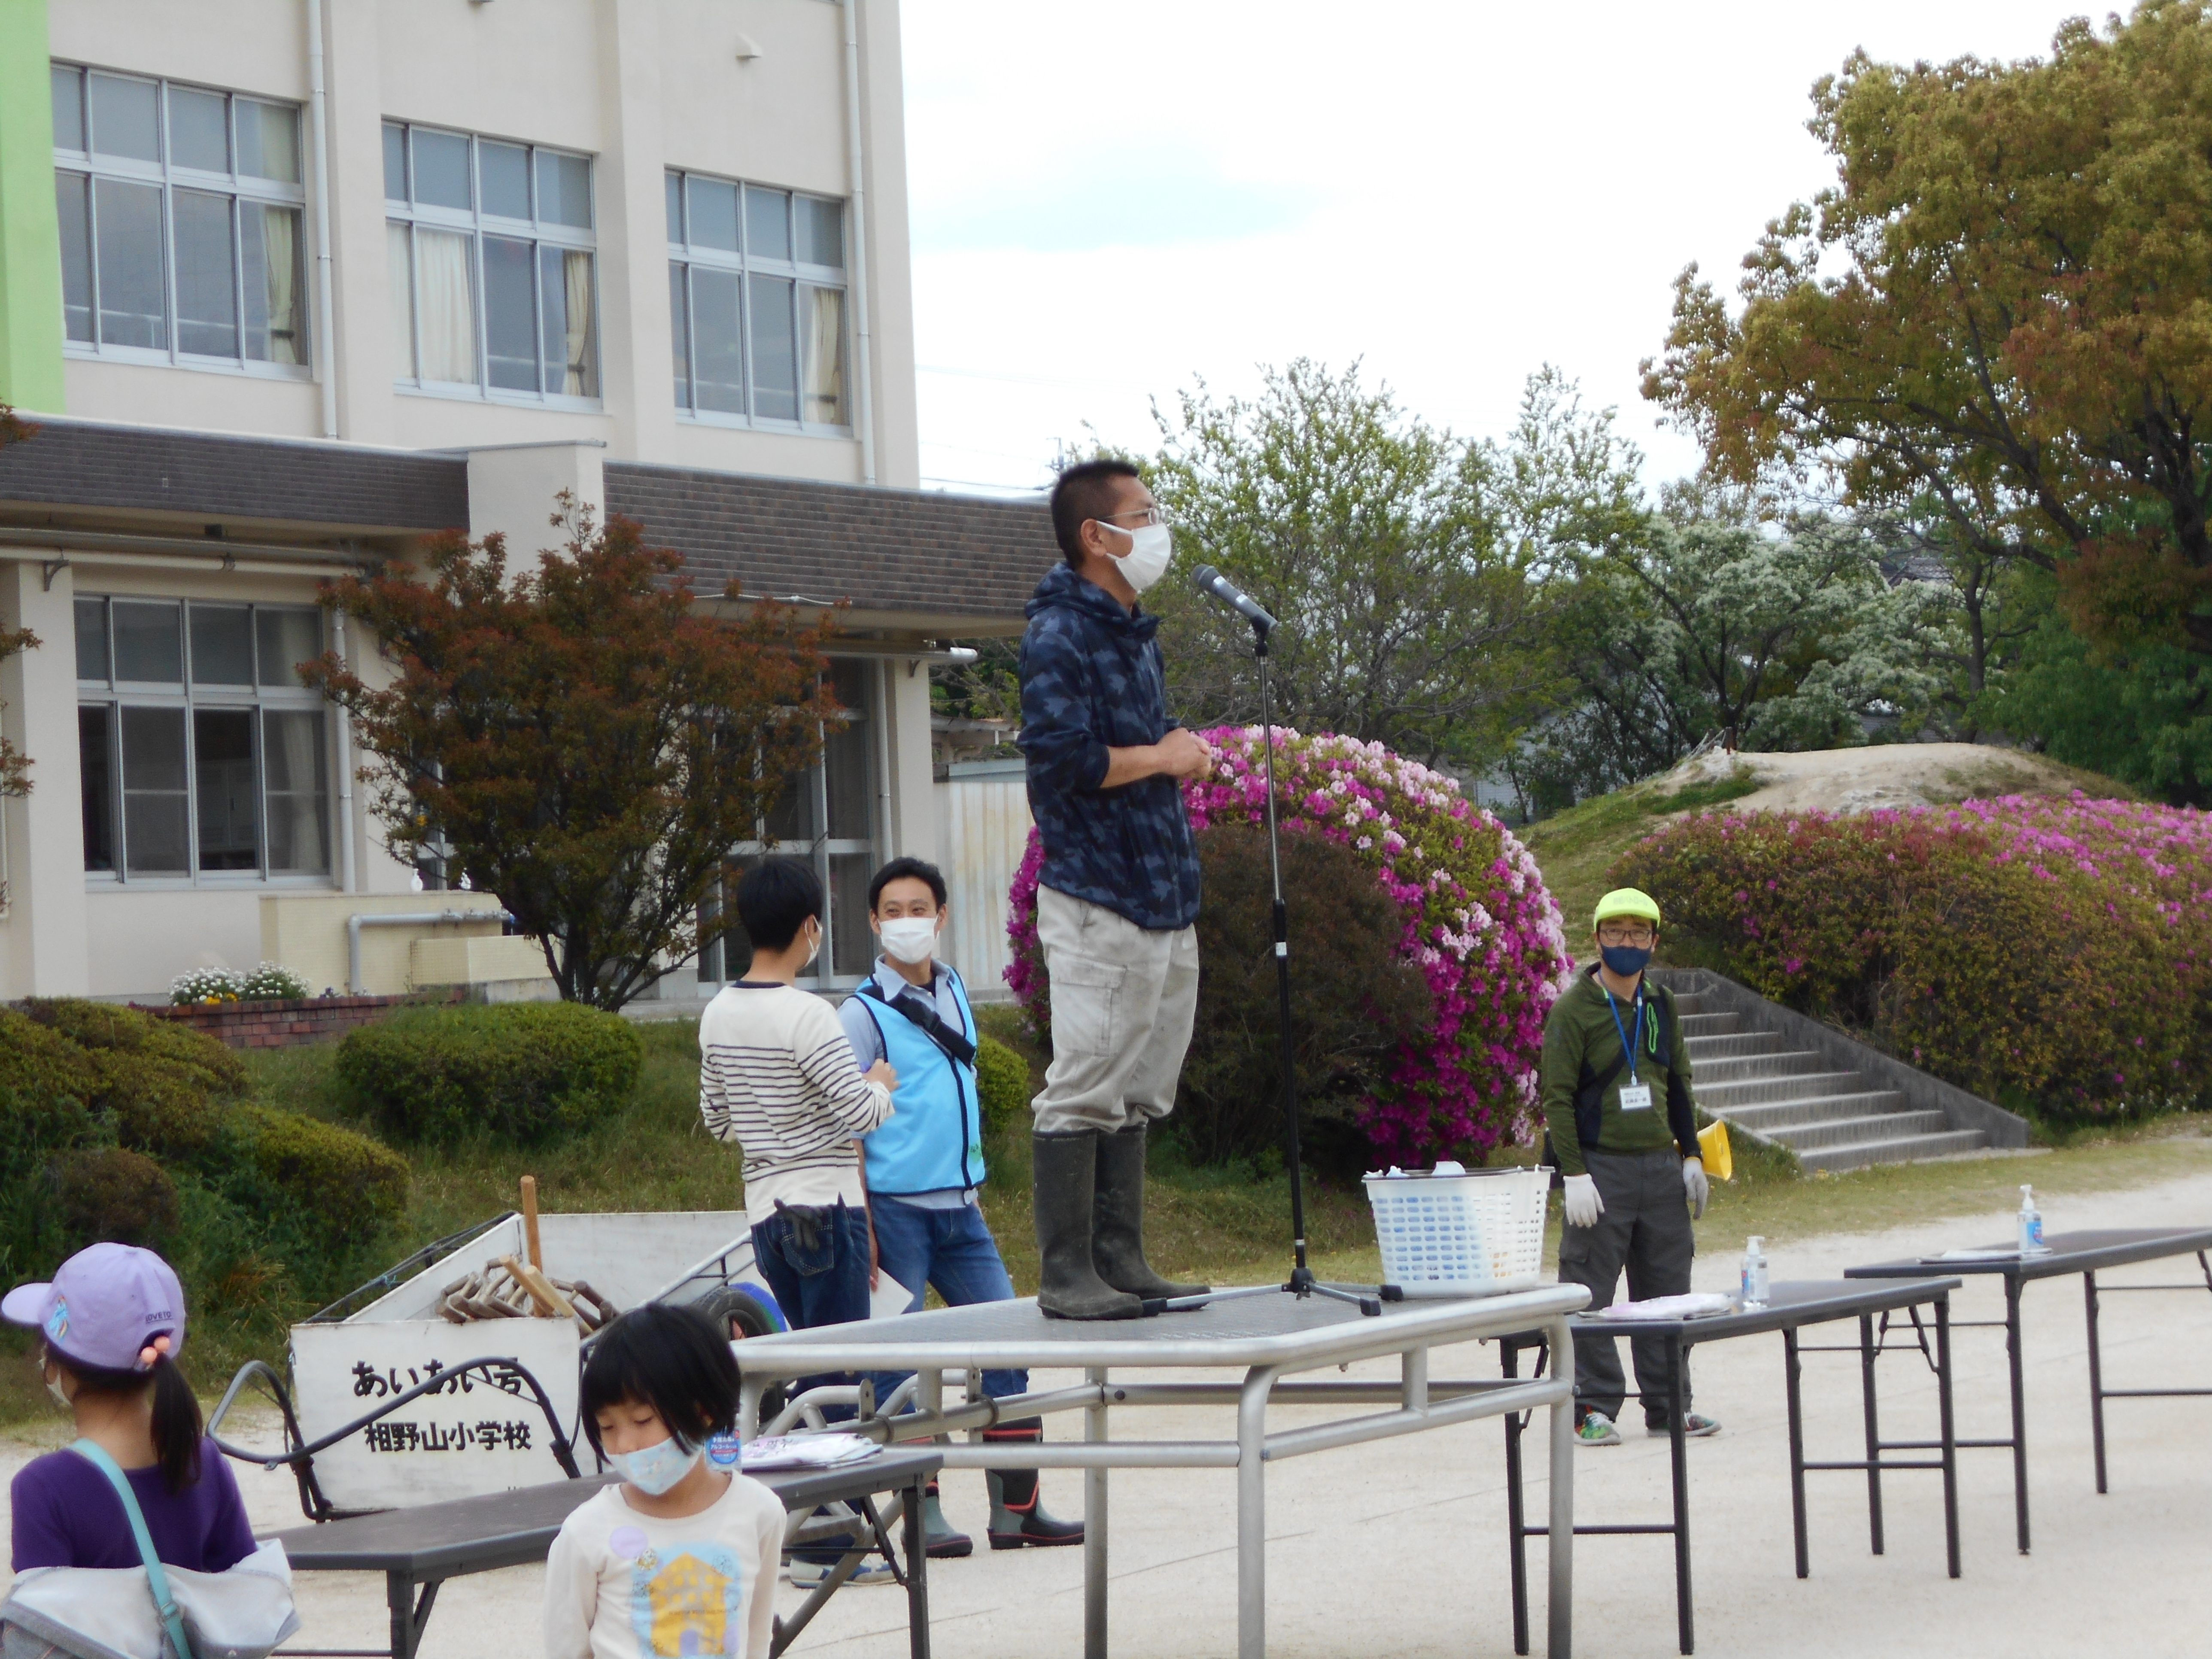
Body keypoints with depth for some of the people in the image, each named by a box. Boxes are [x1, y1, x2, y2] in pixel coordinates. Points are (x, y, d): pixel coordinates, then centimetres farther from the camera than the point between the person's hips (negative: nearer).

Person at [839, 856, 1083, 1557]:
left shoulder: (955, 993, 12)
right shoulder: (865, 1012, -6)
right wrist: (861, 1229, -14)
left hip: (960, 1206, 6)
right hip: (895, 1207, -6)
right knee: (900, 1359, -3)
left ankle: (1016, 1507, 8)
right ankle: (921, 1511, 2)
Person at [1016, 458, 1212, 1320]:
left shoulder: (1137, 634, 18)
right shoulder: (1058, 637, -12)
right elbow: (1062, 758, -23)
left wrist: (1182, 752, 6)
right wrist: (1163, 758, -11)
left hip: (1161, 896, 9)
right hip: (1096, 900, -9)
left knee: (1136, 1089, 12)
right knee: (1085, 1090, -7)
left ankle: (1120, 1261, 18)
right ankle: (1066, 1273, -4)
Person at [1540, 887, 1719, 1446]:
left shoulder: (1660, 1005, 12)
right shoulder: (1574, 1011, -6)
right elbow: (1558, 1096, -9)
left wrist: (1691, 1156, 13)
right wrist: (1574, 1174, -16)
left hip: (1661, 1167, 6)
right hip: (1601, 1166, -6)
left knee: (1666, 1289, 7)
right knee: (1591, 1294, -5)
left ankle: (1668, 1405, 14)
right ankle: (1594, 1409, -1)